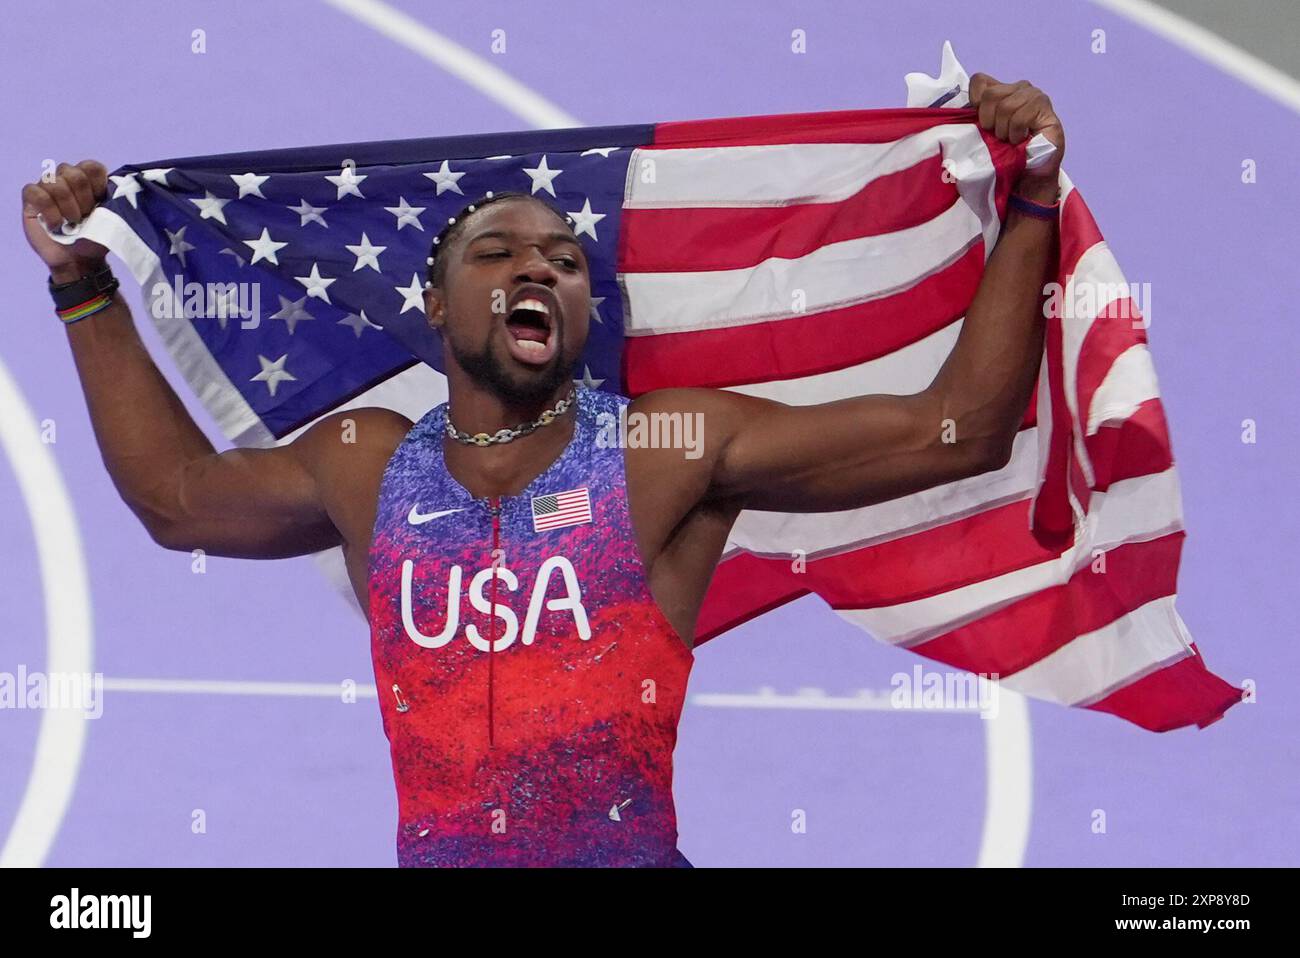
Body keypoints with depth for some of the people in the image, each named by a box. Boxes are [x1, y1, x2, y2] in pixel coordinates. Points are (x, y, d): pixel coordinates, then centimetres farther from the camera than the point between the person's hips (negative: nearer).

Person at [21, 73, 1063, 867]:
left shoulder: (670, 452, -3)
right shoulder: (370, 467, 8)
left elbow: (953, 431, -5)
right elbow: (175, 495, 25)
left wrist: (1030, 209, -8)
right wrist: (84, 289, 25)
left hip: (628, 848, -2)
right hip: (430, 850, 3)